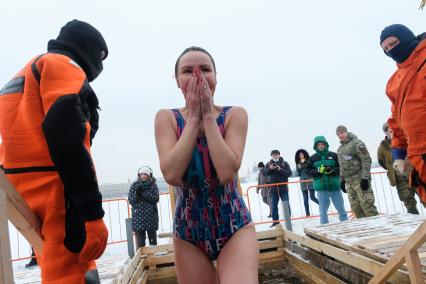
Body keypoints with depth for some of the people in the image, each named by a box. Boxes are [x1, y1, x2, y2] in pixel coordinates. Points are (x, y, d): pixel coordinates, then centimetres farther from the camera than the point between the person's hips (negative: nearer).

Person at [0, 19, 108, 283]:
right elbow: (66, 139, -18)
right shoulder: (63, 65, -3)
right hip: (55, 191, -10)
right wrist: (92, 212, -21)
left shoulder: (24, 76, 27)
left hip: (26, 198, 10)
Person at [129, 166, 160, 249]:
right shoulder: (134, 185, 3)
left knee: (153, 241, 10)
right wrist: (137, 193, -20)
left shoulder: (153, 185, 3)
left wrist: (144, 192, -19)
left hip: (151, 216, 1)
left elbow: (156, 199, -9)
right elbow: (131, 200, -3)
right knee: (140, 242, -2)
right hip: (138, 216, -1)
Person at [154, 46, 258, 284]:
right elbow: (171, 174, -19)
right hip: (188, 231, 1)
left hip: (234, 225, -1)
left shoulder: (235, 114, -5)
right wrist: (193, 117, -15)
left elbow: (227, 172, -20)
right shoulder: (167, 118, -3)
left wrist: (208, 116, -16)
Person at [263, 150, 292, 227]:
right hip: (273, 188, 2)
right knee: (274, 205, 7)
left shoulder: (284, 163, 0)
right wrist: (270, 169, -19)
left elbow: (289, 173, -8)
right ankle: (275, 221, 18)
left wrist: (280, 169, -21)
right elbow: (264, 173, -2)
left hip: (283, 187, -2)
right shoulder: (268, 164, 7)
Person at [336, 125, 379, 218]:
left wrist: (365, 178, -18)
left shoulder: (356, 143, -4)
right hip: (348, 181, 7)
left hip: (360, 180, -7)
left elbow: (366, 160, -11)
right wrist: (342, 180, 17)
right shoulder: (340, 149, 19)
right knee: (355, 207, 7)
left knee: (367, 204, -10)